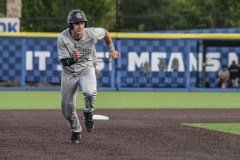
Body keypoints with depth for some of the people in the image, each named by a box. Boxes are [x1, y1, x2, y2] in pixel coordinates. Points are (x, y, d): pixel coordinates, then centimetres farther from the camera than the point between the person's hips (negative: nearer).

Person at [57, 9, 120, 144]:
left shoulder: (91, 33, -21)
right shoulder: (63, 38, -23)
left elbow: (105, 32, 2)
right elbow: (64, 62, -20)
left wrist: (112, 50, 7)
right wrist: (74, 59, -41)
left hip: (86, 68, -1)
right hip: (69, 72, 1)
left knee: (90, 92, -34)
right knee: (67, 108, 4)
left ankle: (88, 114, -2)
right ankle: (76, 131, 32)